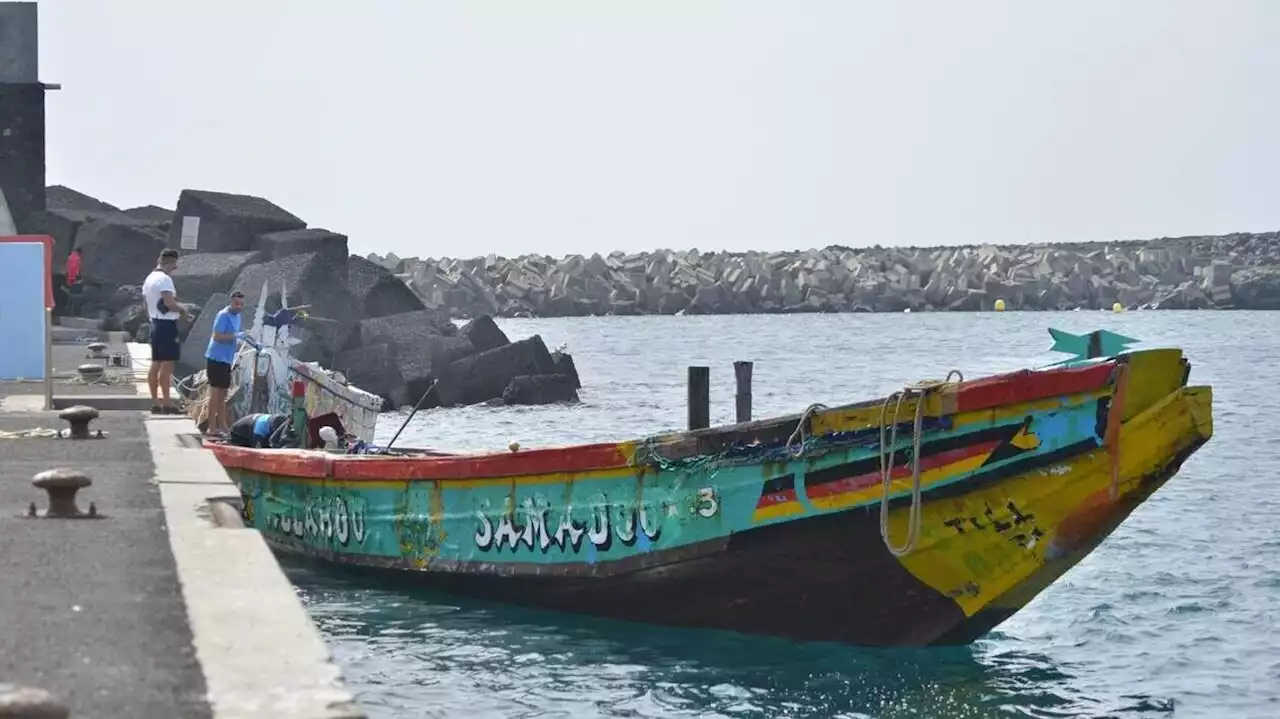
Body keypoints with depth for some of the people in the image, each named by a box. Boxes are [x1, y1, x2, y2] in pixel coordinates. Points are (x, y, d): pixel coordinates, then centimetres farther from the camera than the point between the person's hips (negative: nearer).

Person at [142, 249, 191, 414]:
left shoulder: (149, 279, 15)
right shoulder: (164, 279, -15)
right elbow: (169, 303, -25)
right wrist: (182, 310, -6)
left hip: (155, 323, 10)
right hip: (167, 324, -10)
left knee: (156, 364, 10)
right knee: (167, 364, -8)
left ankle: (155, 403, 12)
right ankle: (167, 403, -8)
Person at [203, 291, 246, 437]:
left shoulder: (237, 316, 13)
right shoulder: (223, 315, -15)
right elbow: (217, 336, -21)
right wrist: (235, 335, -28)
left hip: (226, 359, 9)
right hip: (216, 358, -9)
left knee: (223, 393, 14)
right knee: (215, 392, -8)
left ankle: (222, 425, 20)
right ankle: (212, 427, -7)